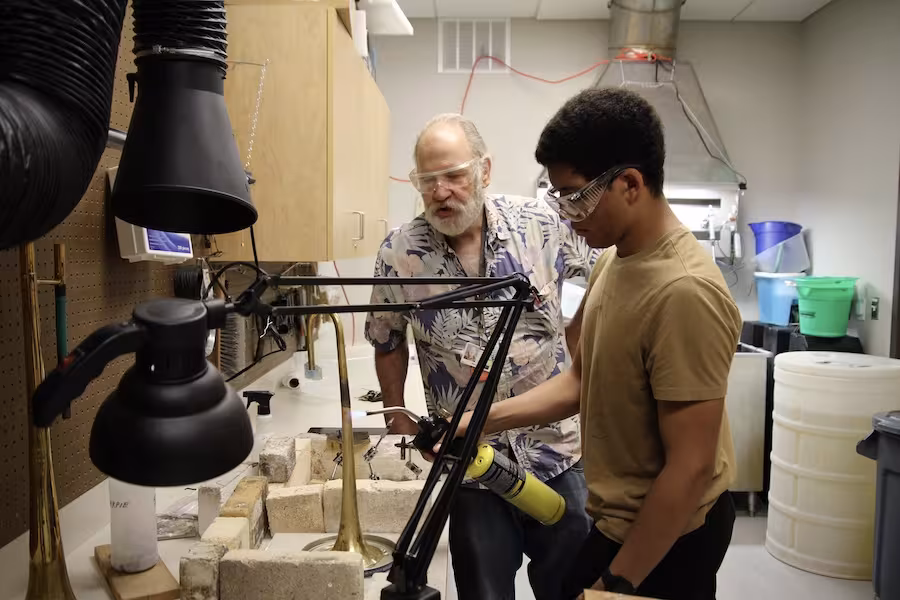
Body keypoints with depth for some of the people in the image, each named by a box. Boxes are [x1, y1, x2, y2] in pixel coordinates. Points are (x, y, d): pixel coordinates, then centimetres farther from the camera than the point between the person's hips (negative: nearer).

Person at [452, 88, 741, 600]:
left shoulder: (685, 293, -28)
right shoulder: (615, 259, 0)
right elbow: (582, 382, 7)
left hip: (666, 537, -8)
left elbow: (690, 467, -26)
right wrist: (481, 421, -1)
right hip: (621, 516, 8)